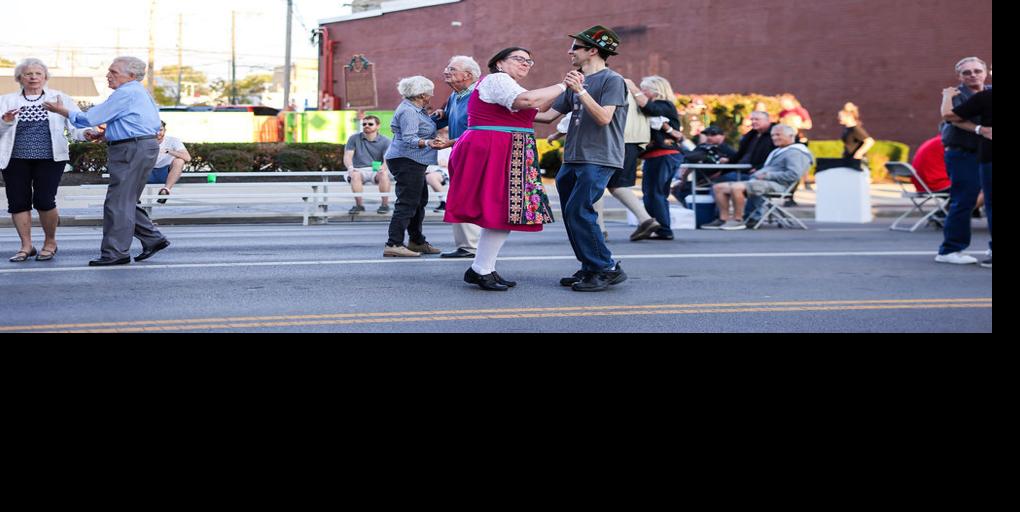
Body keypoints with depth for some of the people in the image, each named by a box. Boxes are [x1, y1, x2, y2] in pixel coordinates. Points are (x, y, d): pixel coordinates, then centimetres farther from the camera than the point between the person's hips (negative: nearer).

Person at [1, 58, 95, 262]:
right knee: (18, 202, 2)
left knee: (44, 200, -9)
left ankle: (50, 242, 13)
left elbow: (75, 125, -1)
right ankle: (26, 246, 16)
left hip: (49, 158, -2)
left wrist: (86, 133, -22)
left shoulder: (60, 98, 7)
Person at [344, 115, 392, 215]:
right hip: (359, 170, 0)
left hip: (377, 170, 0)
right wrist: (350, 167, -28)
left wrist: (383, 167, -37)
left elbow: (387, 159, -12)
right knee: (355, 176, -34)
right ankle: (359, 205, -25)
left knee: (384, 174, -34)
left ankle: (385, 204, -22)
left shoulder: (385, 141, 1)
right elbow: (347, 156, -4)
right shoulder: (354, 138, 5)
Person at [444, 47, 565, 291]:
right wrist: (562, 86, -15)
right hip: (495, 153, -11)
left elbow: (539, 108, 22)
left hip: (506, 156, 11)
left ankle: (482, 269, 13)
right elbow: (527, 100, -25)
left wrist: (567, 86, 14)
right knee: (503, 213, -11)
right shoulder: (497, 79, -7)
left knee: (505, 214, 8)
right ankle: (482, 270, -6)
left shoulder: (504, 84, 27)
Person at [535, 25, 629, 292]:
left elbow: (604, 118, -17)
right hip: (573, 158, 8)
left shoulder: (612, 80, -6)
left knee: (579, 212, -16)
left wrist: (581, 91, -23)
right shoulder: (577, 82, 17)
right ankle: (590, 269, 16)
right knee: (571, 215, 7)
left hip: (599, 160, -8)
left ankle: (607, 269, -8)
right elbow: (549, 115, 18)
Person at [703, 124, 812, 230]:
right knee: (719, 187, 1)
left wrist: (767, 175, -17)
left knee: (736, 187, -34)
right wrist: (759, 173, 9)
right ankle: (723, 219, -5)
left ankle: (737, 220, -23)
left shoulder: (796, 153, -6)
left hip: (775, 185, -11)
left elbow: (794, 175, -20)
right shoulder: (777, 151, 27)